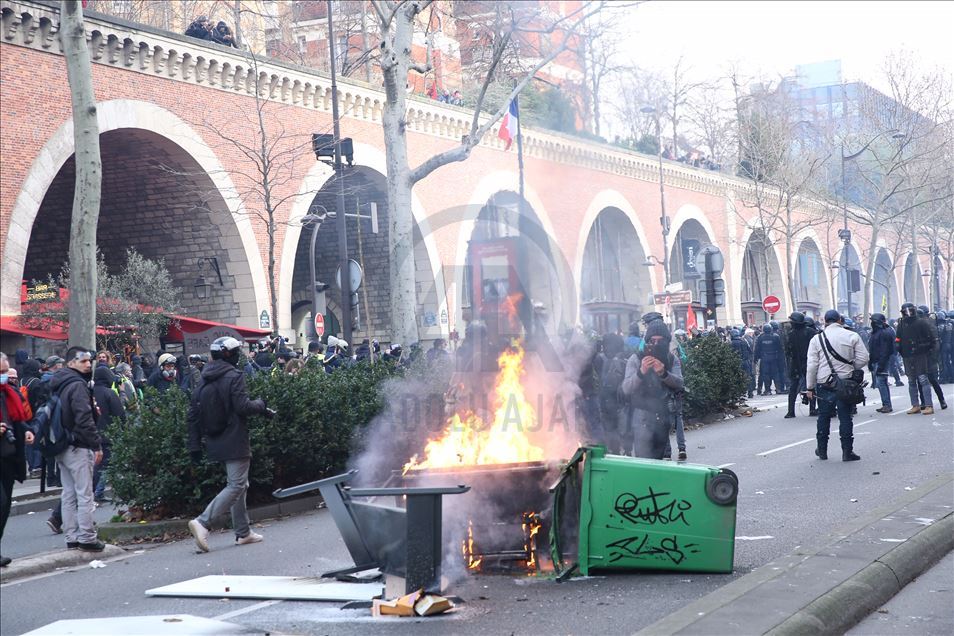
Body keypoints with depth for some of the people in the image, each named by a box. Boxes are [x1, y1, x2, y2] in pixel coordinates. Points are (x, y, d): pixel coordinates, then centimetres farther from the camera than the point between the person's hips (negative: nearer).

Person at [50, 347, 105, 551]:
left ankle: (72, 537, 16)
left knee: (68, 494, 12)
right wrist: (97, 445, -16)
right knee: (85, 494, -5)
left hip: (61, 447, 9)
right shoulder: (78, 385, -14)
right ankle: (87, 538, -3)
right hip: (78, 447, -9)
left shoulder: (58, 384, 15)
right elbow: (84, 419, -20)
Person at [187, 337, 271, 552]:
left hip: (216, 443, 8)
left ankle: (243, 533, 20)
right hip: (235, 442, -8)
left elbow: (193, 412, 9)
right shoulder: (234, 376, -13)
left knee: (240, 485, 17)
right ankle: (202, 522, -18)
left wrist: (195, 445, 13)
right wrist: (261, 405, 1)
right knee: (236, 486, -6)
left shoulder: (204, 379, 9)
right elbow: (243, 407, -20)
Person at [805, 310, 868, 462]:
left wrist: (810, 387, 5)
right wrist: (850, 369, 14)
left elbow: (812, 366, -1)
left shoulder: (817, 339, 0)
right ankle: (847, 451, 1)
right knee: (845, 417, 3)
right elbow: (863, 359, -3)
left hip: (824, 384, 1)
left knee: (824, 416, 12)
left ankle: (822, 450, 19)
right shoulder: (852, 336, -1)